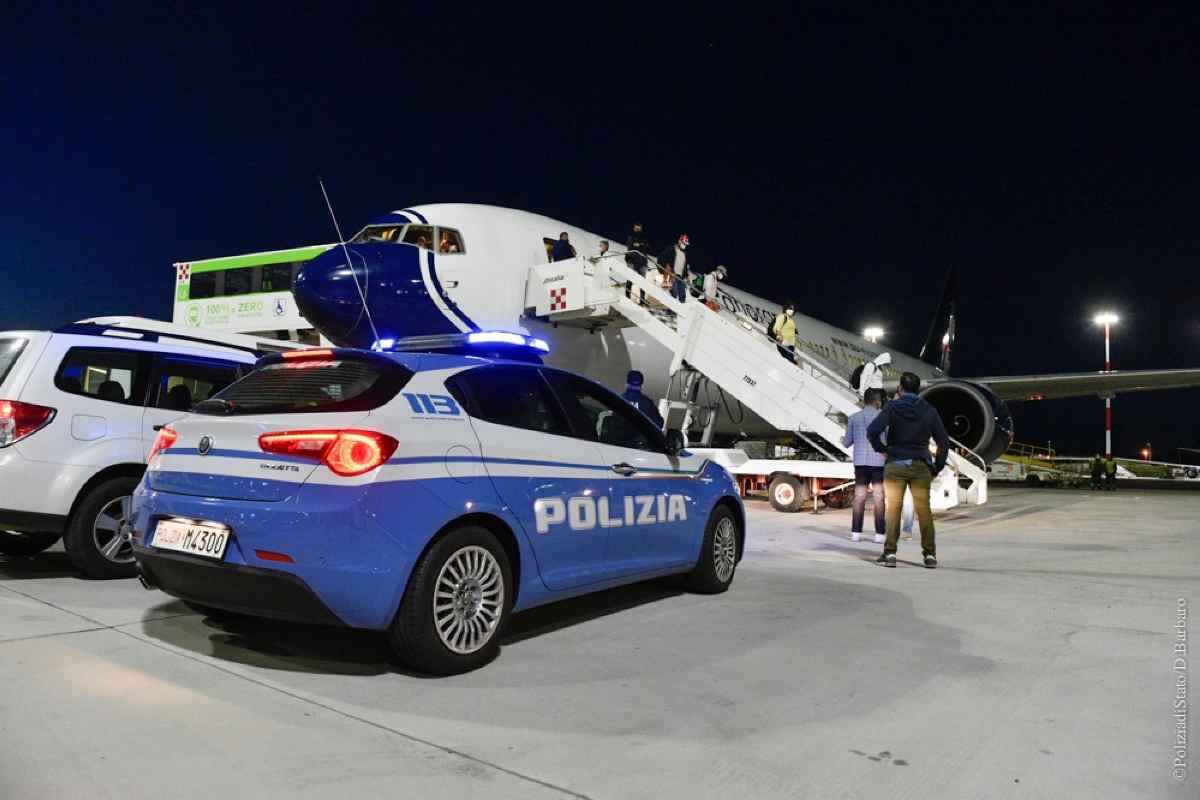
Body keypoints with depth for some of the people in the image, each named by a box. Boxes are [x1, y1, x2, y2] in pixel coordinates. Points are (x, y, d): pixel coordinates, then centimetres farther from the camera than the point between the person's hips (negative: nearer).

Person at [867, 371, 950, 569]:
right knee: (924, 510, 7)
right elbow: (944, 442, 4)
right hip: (921, 466, 2)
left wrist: (881, 448, -1)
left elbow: (872, 430, -17)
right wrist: (937, 468, 11)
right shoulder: (929, 410, 5)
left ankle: (890, 553, 1)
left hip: (895, 464, -2)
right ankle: (930, 554, 8)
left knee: (893, 509, 2)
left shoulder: (893, 407, -4)